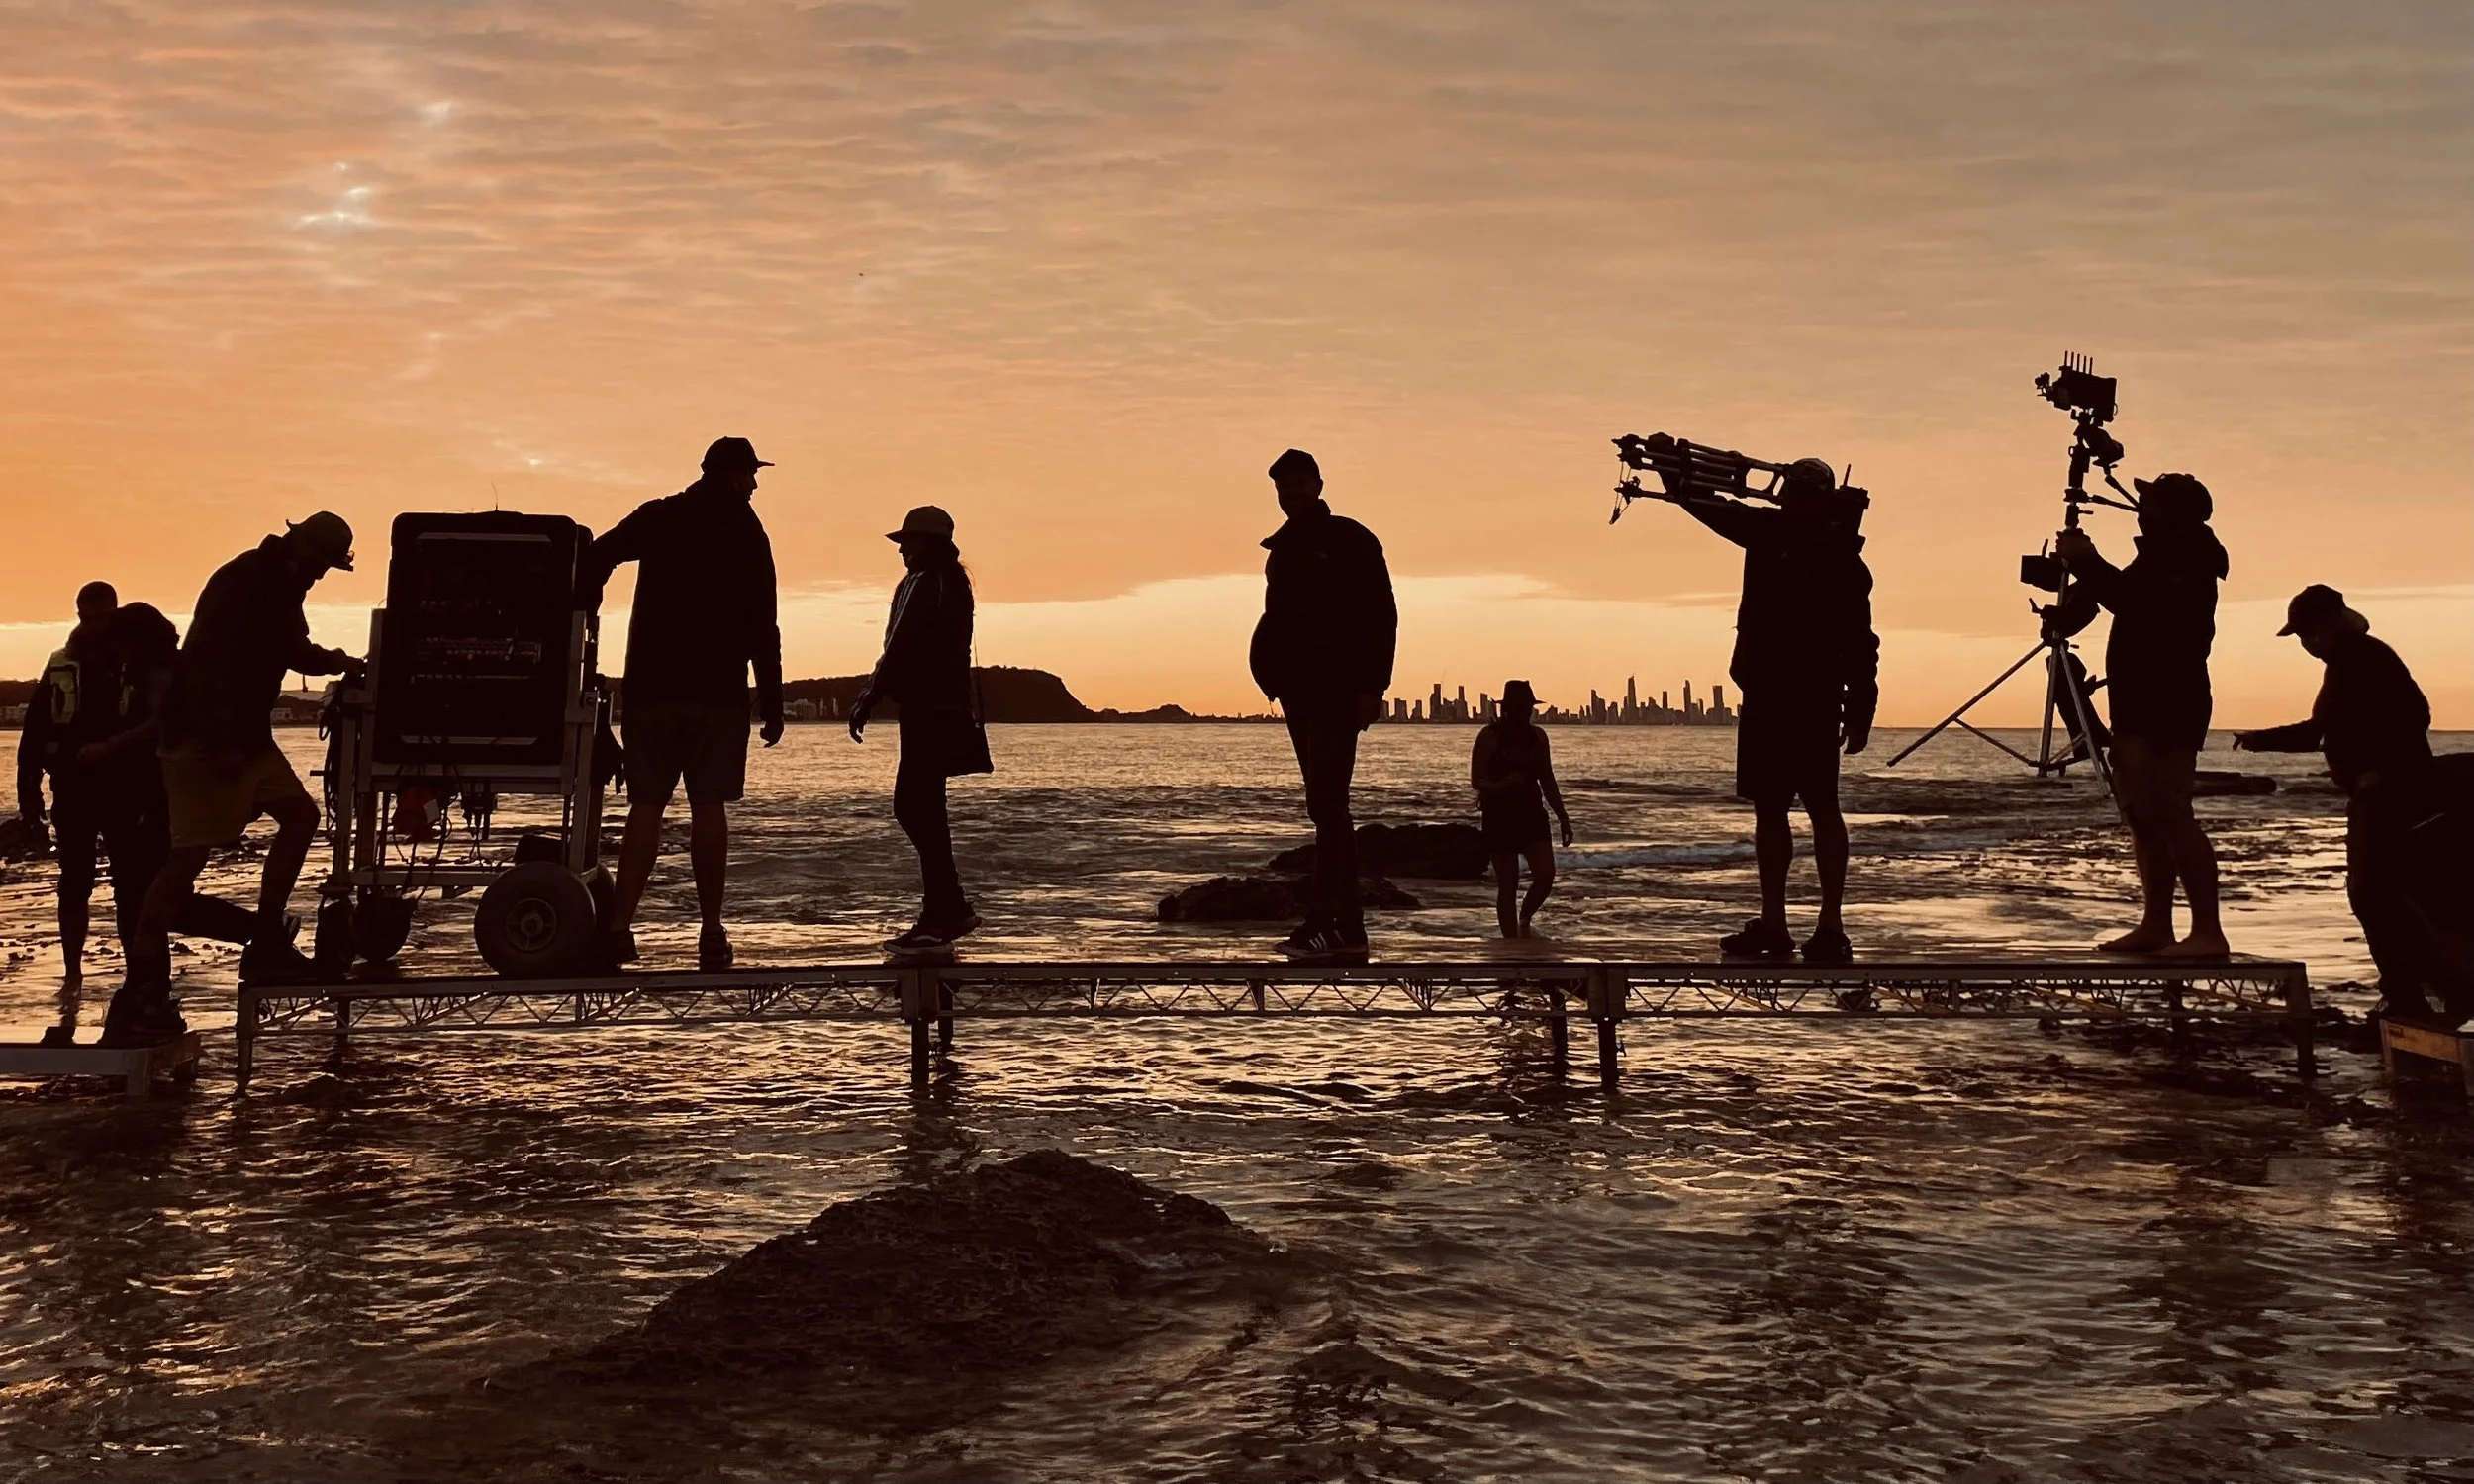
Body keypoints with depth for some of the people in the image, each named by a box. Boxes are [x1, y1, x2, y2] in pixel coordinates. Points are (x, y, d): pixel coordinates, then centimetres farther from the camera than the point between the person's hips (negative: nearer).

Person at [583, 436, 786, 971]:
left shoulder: (657, 517, 8)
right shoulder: (746, 534, 1)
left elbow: (595, 560, -4)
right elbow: (763, 627, -3)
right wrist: (772, 704, 0)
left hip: (651, 684, 2)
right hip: (719, 690, -2)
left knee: (646, 805, 3)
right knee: (709, 807, 1)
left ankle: (620, 926, -8)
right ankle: (712, 935, 1)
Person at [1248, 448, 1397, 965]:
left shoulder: (1350, 541, -3)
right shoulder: (1282, 550, 18)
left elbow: (1382, 616, -9)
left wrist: (1372, 687, -16)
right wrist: (1269, 667, 4)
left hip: (1338, 691, -8)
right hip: (1299, 691, 8)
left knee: (1326, 803, -16)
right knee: (1328, 806, 6)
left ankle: (1324, 923, -21)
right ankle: (1348, 928, 8)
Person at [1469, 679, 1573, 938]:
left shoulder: (1537, 736, 9)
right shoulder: (1490, 736, -7)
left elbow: (1547, 781, 15)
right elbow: (1476, 780, -10)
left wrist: (1563, 818, 13)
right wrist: (1501, 785, -29)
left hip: (1532, 814, 4)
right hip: (1500, 817, -4)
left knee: (1546, 875, -11)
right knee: (1508, 886, -3)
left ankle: (1524, 921, 16)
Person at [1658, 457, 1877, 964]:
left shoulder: (1842, 560, -10)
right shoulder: (1767, 532, 8)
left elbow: (1860, 644, -11)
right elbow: (1713, 508, 9)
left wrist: (1859, 713, -15)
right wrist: (1677, 478, -9)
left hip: (1813, 703, -7)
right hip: (1763, 696, 7)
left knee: (1821, 808, -4)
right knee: (1768, 809, 8)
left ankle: (1832, 928, -2)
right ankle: (1773, 924, 13)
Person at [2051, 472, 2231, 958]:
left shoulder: (2188, 560, -10)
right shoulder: (2159, 558, 22)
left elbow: (2139, 603, -24)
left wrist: (2088, 564, -18)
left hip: (2171, 706, -10)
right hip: (2142, 707, 10)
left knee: (2167, 813, -17)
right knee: (2143, 816, 9)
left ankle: (2208, 931, -20)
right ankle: (2156, 925, 11)